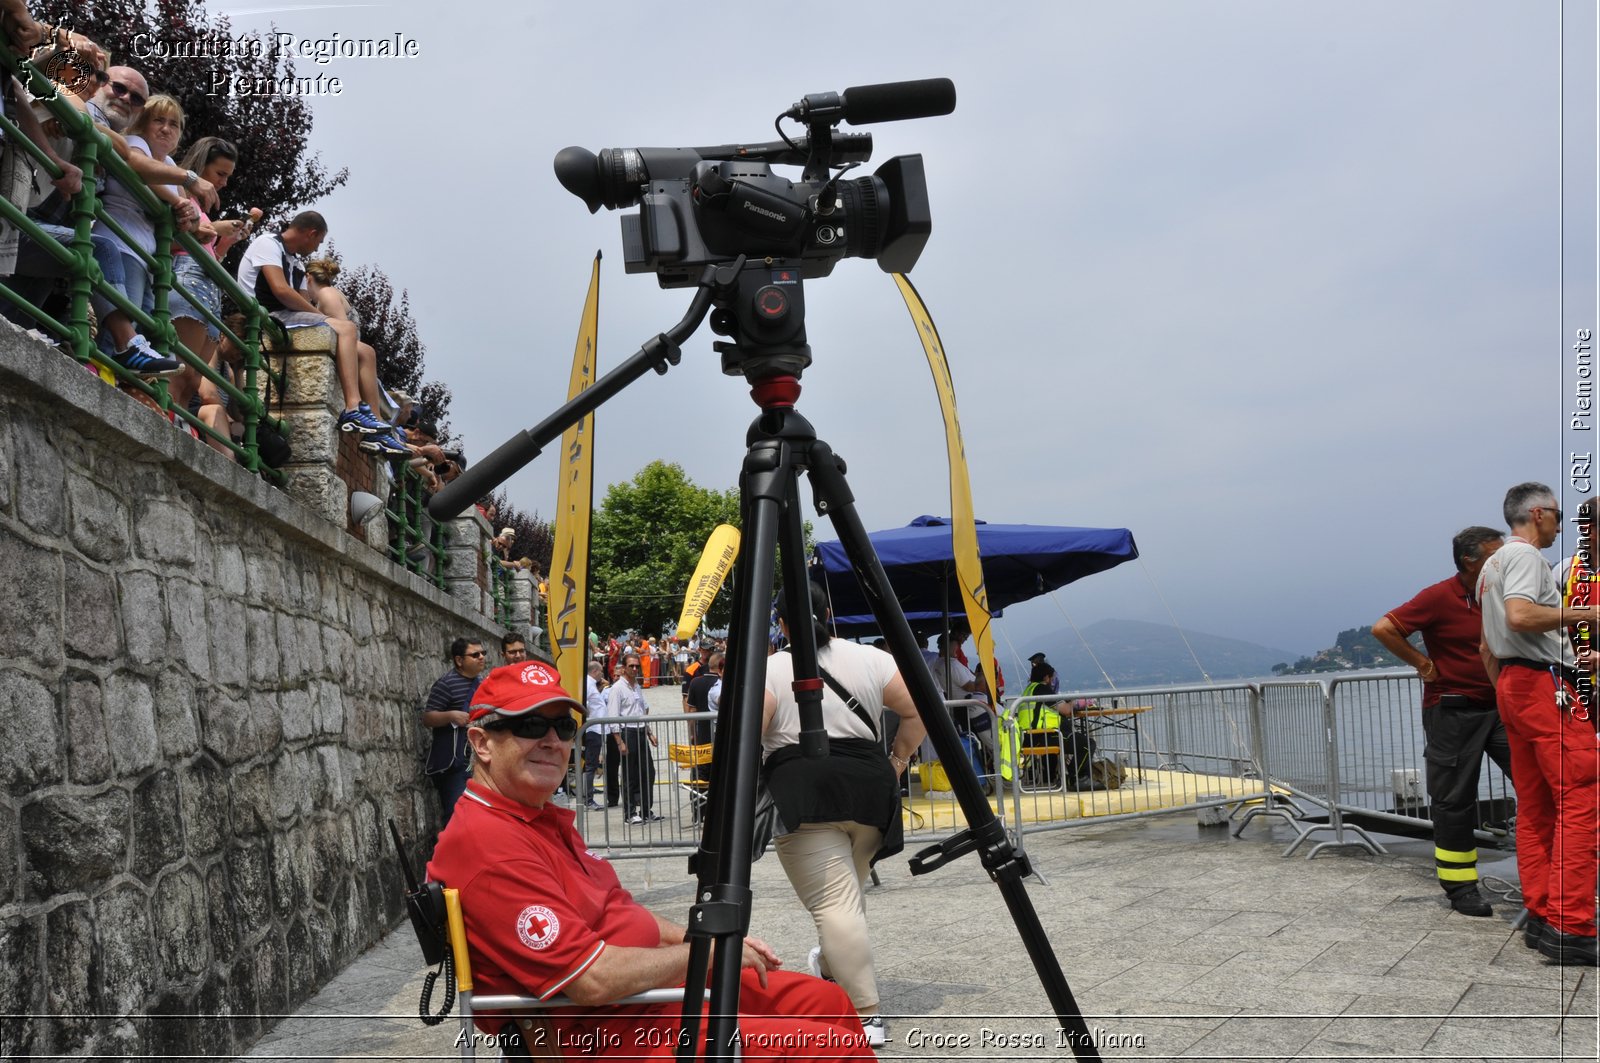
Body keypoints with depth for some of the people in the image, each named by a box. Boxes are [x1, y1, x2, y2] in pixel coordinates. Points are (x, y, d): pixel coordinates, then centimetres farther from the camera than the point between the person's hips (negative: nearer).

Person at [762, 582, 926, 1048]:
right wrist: (897, 760, 19)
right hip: (868, 786, 5)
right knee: (848, 891, 23)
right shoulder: (870, 659, 9)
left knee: (834, 903, -6)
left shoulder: (769, 670, -1)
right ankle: (832, 966, 40)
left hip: (802, 794, -5)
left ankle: (865, 1014, -8)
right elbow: (917, 711, 9)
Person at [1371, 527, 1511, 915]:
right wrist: (1424, 664, -13)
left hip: (1499, 708, 6)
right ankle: (1460, 887, 11)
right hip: (1453, 712, -6)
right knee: (1455, 800, 1)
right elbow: (1383, 628, -16)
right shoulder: (1440, 597, -12)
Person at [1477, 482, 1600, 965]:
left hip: (1512, 687, 10)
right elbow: (1520, 615, -25)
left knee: (1535, 807, 9)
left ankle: (1540, 916, 9)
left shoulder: (1491, 566, 23)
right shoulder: (1524, 555, -7)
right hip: (1546, 684, -10)